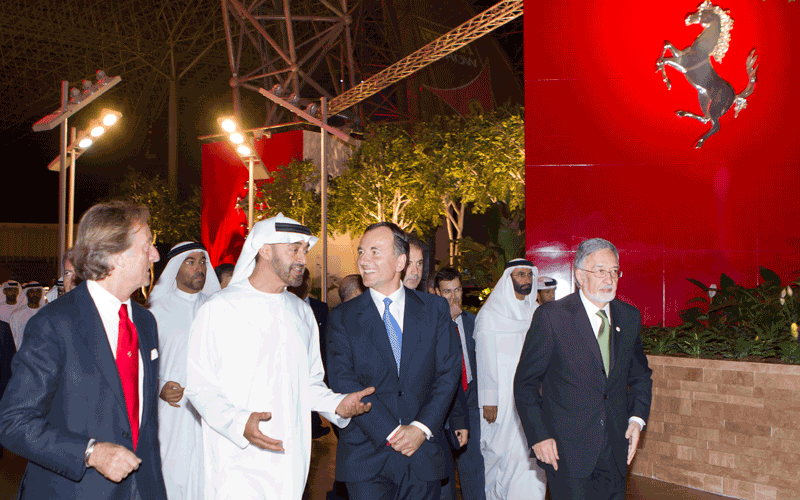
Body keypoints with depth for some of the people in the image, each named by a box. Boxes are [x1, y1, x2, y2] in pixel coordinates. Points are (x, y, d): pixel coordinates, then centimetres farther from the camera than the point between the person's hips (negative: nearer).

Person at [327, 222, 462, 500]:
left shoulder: (435, 309, 5)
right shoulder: (342, 318, 2)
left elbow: (449, 372, 1)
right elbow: (343, 381, -7)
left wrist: (422, 428, -10)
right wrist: (390, 432, -15)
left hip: (424, 454, 1)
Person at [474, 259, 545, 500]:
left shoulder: (535, 312, 12)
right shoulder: (490, 313, -4)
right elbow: (485, 360, -7)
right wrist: (488, 400, -12)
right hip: (504, 397, -4)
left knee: (531, 455, 0)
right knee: (504, 453, 0)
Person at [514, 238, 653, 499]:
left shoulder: (629, 316, 7)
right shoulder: (551, 316, -9)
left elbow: (641, 375, 20)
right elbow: (525, 383, -6)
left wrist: (637, 418, 5)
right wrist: (538, 437, -11)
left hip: (615, 452, 5)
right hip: (566, 450, -5)